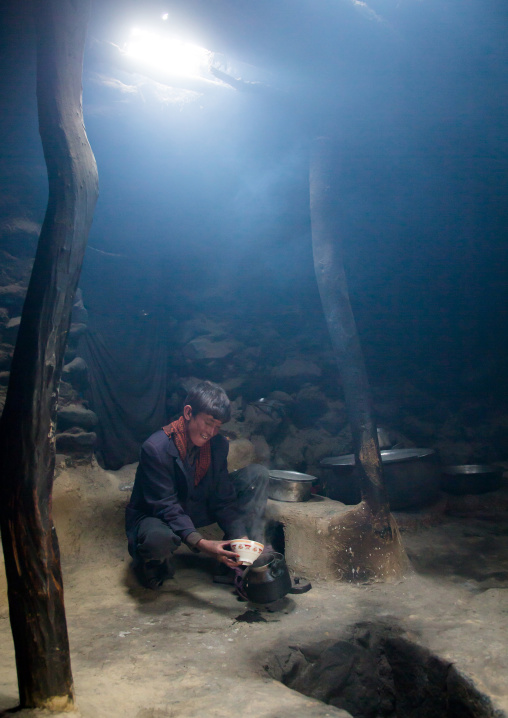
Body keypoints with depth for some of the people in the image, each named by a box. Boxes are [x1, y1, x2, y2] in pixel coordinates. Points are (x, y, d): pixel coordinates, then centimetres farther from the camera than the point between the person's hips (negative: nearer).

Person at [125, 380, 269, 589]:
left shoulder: (218, 445, -8)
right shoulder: (155, 448, -26)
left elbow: (223, 499, -6)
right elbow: (166, 507, -29)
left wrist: (240, 536, -22)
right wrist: (201, 544, -41)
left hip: (196, 511, 6)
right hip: (156, 517, -6)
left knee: (257, 474, -7)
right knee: (159, 538, -46)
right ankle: (152, 564, -5)